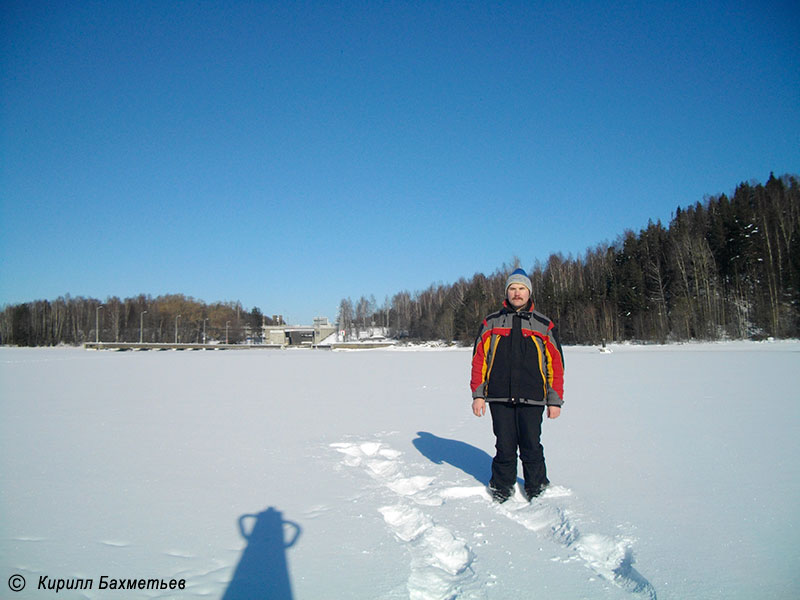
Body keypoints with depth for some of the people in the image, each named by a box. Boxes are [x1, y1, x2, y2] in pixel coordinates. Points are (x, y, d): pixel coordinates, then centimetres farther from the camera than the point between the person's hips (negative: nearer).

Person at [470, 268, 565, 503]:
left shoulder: (544, 325, 9)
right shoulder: (491, 323, 10)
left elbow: (555, 364, 8)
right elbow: (479, 359, 8)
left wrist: (555, 400, 3)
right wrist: (478, 394, 1)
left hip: (531, 398, 0)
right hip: (499, 398, 1)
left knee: (531, 448, 4)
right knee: (504, 448, 6)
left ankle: (537, 492, 22)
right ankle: (501, 490, 23)